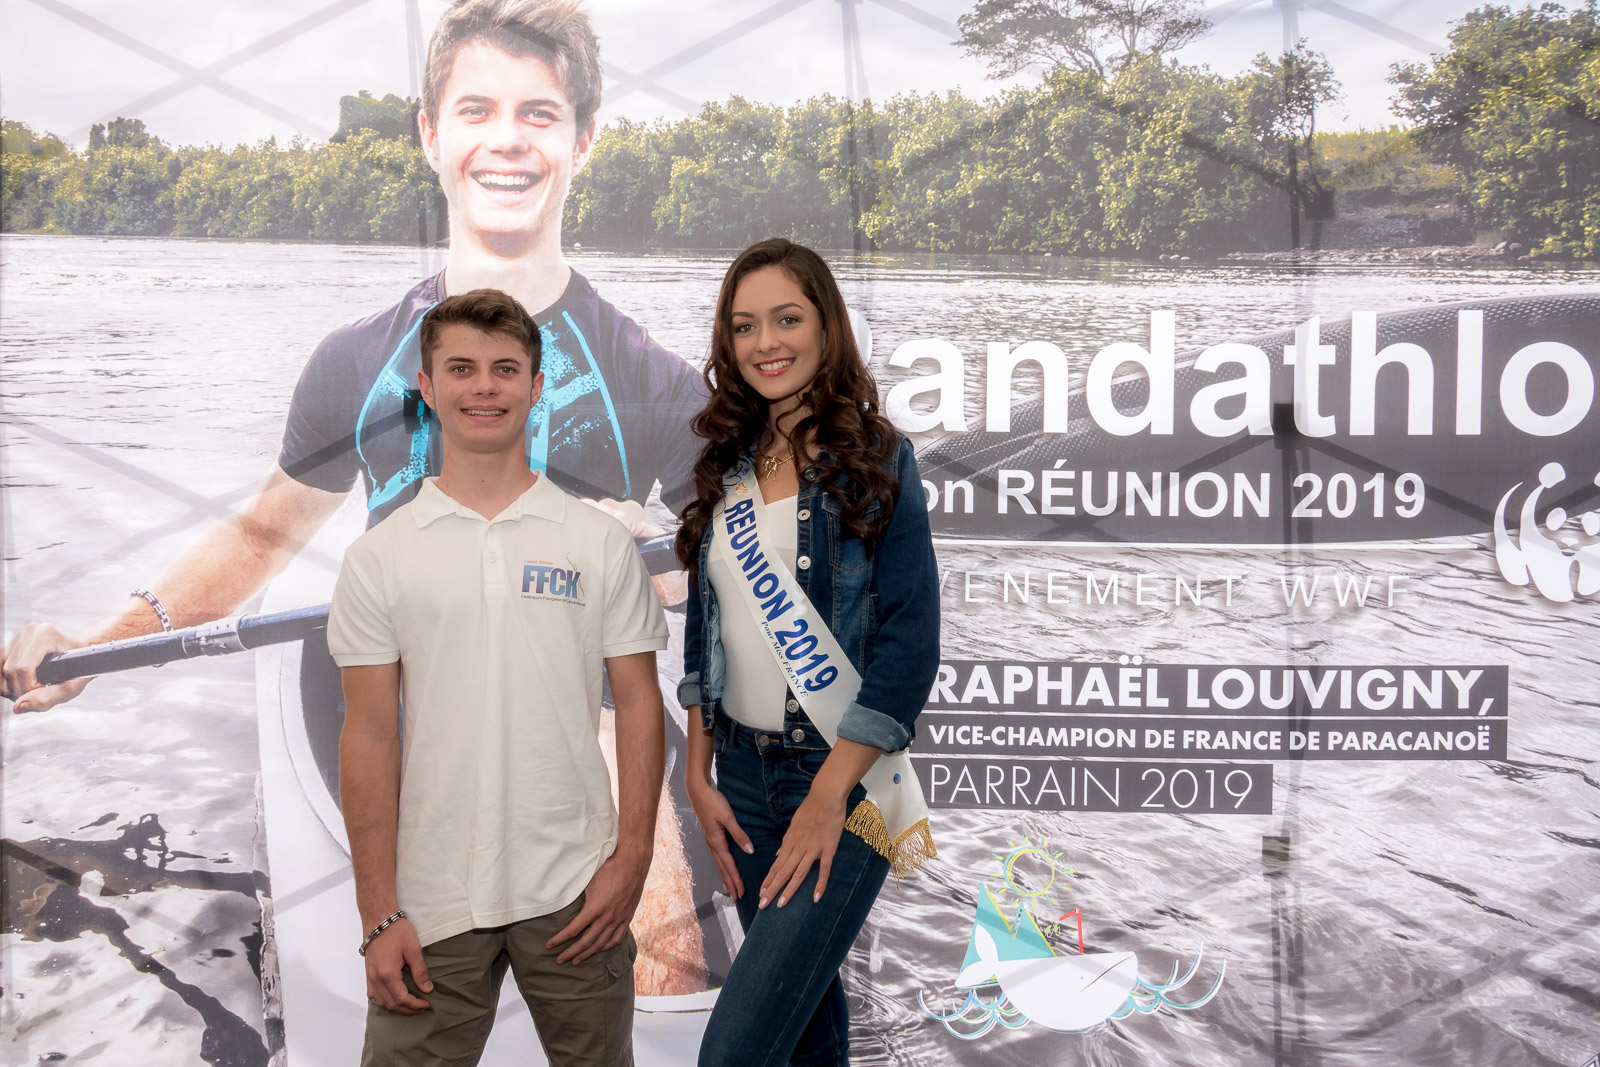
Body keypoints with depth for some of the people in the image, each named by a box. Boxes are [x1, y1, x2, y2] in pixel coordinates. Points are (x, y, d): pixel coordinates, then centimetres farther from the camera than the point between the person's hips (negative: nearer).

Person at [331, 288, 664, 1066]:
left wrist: (632, 857, -6)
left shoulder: (600, 542, 3)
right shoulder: (379, 556, 2)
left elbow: (638, 704, 4)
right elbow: (369, 735, 0)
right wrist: (379, 914, -4)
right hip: (434, 901, 0)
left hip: (575, 889, 1)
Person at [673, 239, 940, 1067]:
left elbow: (910, 644, -13)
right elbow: (706, 632, 13)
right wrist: (700, 776, 6)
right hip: (742, 773, 6)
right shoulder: (728, 468, 8)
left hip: (841, 778, -5)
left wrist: (830, 795, -16)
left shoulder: (875, 461, -7)